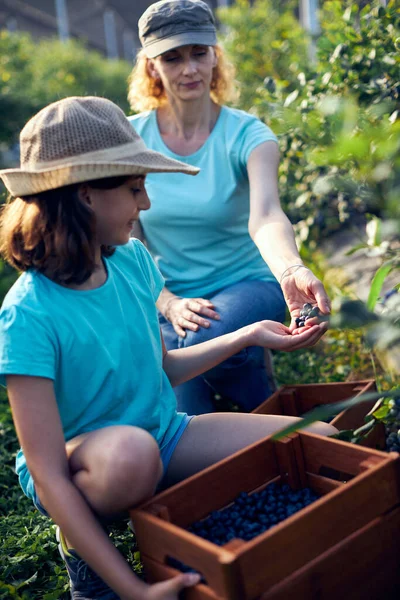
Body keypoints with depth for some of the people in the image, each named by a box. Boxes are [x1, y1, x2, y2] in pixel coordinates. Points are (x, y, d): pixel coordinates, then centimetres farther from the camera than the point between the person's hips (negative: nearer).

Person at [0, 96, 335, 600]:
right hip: (79, 466, -5)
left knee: (321, 441, -5)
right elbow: (49, 479, -27)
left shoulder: (132, 259, -5)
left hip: (165, 436, 6)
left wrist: (250, 336, 7)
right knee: (130, 451, -42)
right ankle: (78, 546, -8)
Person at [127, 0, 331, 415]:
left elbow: (265, 216, -30)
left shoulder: (247, 135, -10)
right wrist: (169, 304, -19)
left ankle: (268, 405, 0)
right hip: (166, 301, 1)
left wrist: (291, 270, -51)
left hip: (245, 286, -1)